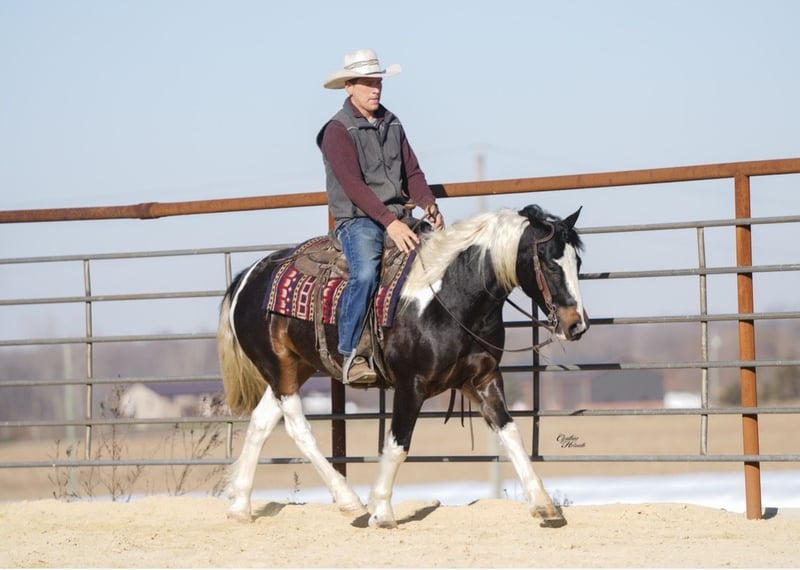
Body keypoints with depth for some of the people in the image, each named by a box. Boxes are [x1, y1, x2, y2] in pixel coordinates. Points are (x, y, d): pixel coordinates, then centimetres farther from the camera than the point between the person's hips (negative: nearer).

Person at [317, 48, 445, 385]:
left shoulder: (392, 124, 15)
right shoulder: (338, 130, -6)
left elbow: (412, 171, 16)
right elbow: (353, 184, -16)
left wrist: (428, 204, -5)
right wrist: (389, 222, -25)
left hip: (398, 216, 6)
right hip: (357, 218, -6)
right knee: (366, 272, -33)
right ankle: (351, 356, -29)